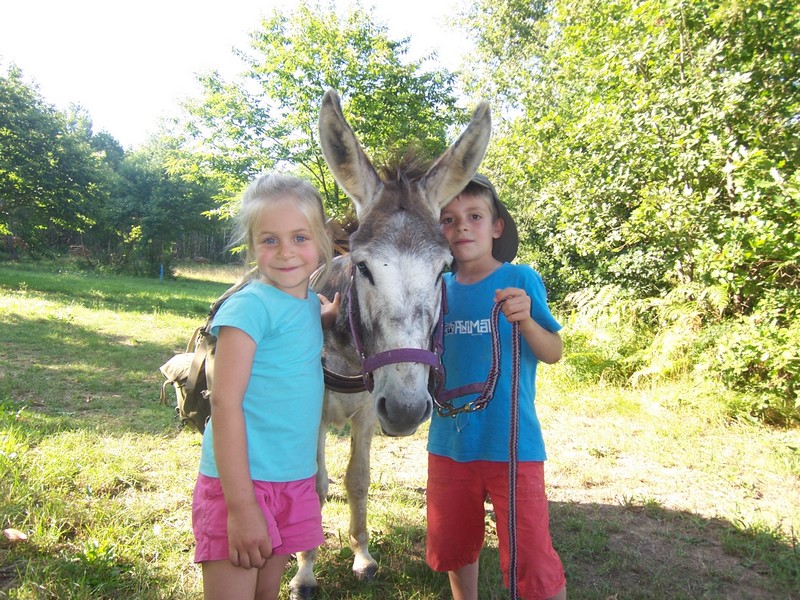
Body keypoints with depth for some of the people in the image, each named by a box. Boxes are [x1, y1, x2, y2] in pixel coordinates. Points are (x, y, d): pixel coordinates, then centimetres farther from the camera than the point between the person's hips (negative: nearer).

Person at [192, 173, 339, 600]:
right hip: (243, 482, -7)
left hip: (295, 481, 7)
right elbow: (225, 402, -19)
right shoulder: (250, 305, -15)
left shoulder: (310, 302, 6)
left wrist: (340, 303, 9)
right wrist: (241, 507, -21)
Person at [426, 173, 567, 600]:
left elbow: (554, 354, -7)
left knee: (532, 562, 2)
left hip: (511, 444, -4)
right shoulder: (439, 288, 2)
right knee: (453, 548, 21)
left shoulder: (521, 279, -8)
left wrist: (526, 322, -28)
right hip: (449, 443, 5)